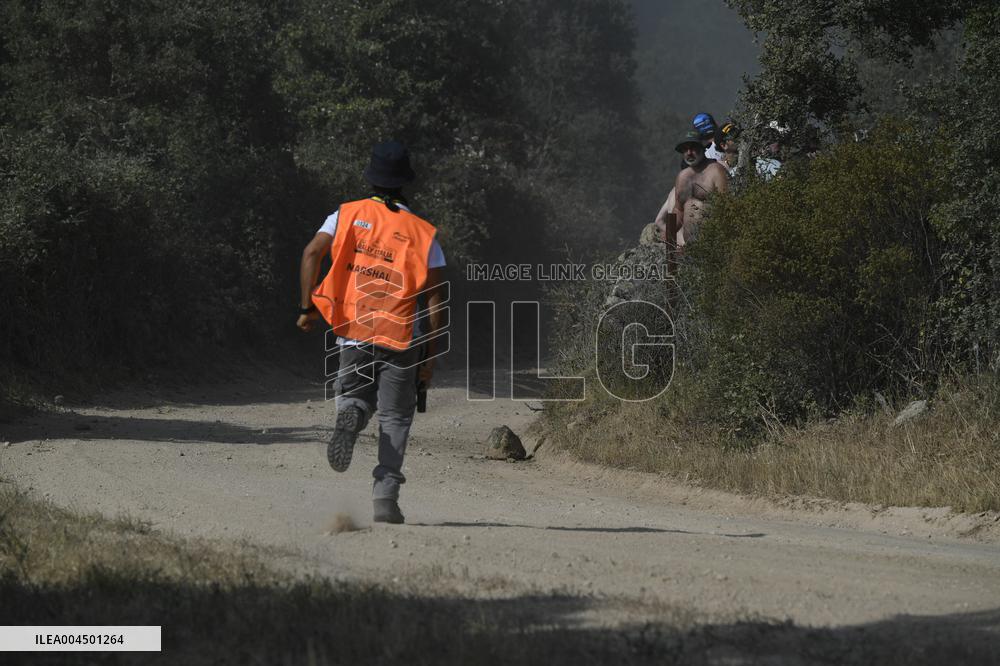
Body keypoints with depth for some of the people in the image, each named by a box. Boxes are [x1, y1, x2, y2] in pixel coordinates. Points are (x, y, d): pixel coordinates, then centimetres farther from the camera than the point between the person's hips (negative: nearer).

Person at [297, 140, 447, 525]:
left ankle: (349, 416, -21)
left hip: (353, 333, 1)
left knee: (355, 397, 17)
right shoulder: (423, 233, 3)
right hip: (400, 339, -1)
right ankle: (385, 493, -5)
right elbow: (436, 297, 0)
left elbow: (312, 254, -9)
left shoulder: (348, 215, 5)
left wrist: (307, 307, -2)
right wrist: (430, 356, 4)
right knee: (395, 419, 8)